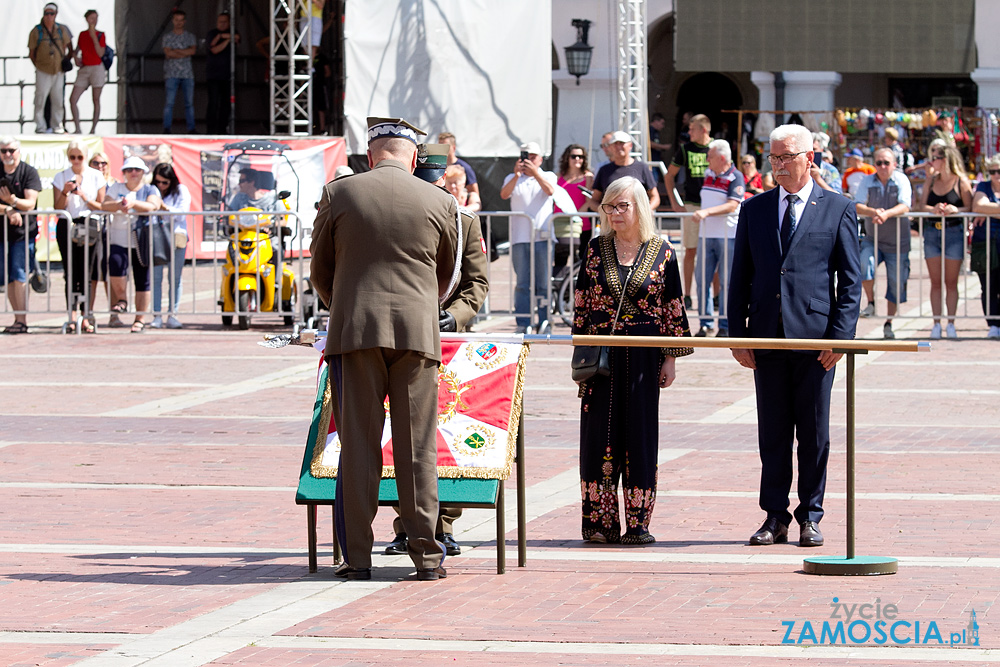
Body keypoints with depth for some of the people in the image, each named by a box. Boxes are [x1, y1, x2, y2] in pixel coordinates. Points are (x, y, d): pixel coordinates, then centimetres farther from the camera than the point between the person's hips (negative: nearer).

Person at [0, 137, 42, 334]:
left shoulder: (29, 172, -3)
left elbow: (30, 204, -13)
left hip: (24, 231, -5)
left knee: (19, 276, -12)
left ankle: (22, 321, -14)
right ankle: (18, 320, 12)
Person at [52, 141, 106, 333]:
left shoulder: (96, 176, 8)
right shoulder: (61, 177, 10)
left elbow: (101, 206, 6)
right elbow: (58, 207, 6)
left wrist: (84, 197, -10)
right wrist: (65, 193, -11)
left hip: (89, 225, -1)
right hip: (67, 227, 1)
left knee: (88, 273, -6)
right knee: (71, 273, -3)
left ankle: (86, 316, -5)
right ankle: (71, 317, -2)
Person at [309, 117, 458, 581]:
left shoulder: (338, 195, 3)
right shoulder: (440, 203, 5)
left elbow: (320, 272, 13)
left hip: (355, 331, 0)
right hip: (418, 333, 0)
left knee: (358, 444, 2)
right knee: (416, 444, 3)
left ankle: (357, 556, 2)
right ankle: (426, 554, 3)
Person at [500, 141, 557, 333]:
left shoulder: (548, 176, 12)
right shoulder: (513, 179, 14)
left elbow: (550, 190, -10)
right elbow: (504, 194, -6)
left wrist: (535, 173, -23)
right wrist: (517, 175, -20)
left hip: (543, 236, -1)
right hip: (520, 237, 1)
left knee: (544, 283, -2)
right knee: (522, 283, -2)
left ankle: (544, 322, 2)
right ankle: (522, 324, 0)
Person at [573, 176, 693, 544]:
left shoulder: (661, 252, 1)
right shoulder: (596, 249, 6)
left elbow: (673, 309, 3)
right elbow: (581, 304, 8)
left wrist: (671, 357, 0)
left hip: (643, 355, -1)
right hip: (601, 353, 1)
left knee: (640, 431, 0)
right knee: (599, 432, 1)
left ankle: (637, 523, 5)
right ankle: (601, 522, 6)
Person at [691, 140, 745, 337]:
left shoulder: (735, 178, -8)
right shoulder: (708, 174, 13)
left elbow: (732, 206, -19)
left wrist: (707, 212, -27)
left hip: (728, 235, -7)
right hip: (706, 235, 7)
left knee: (727, 282, -2)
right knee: (702, 279, 3)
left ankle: (725, 326, 3)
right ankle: (705, 323, 10)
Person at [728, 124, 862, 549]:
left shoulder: (838, 210, 3)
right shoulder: (754, 210, 11)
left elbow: (851, 280, 1)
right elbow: (740, 278, 12)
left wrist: (841, 336, -8)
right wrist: (737, 335, 3)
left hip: (816, 339, -3)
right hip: (767, 338, 3)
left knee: (814, 433, 3)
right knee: (772, 434, 5)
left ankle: (811, 517, 10)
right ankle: (775, 517, 11)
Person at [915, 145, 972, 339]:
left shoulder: (961, 181, -2)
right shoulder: (931, 181, 11)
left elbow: (969, 207, -6)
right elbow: (921, 205, 5)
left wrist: (955, 209, -24)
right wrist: (934, 209, -15)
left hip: (954, 232, -4)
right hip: (932, 233, 4)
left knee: (951, 282, 1)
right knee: (935, 282, 4)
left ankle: (951, 323, 8)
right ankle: (936, 323, 7)